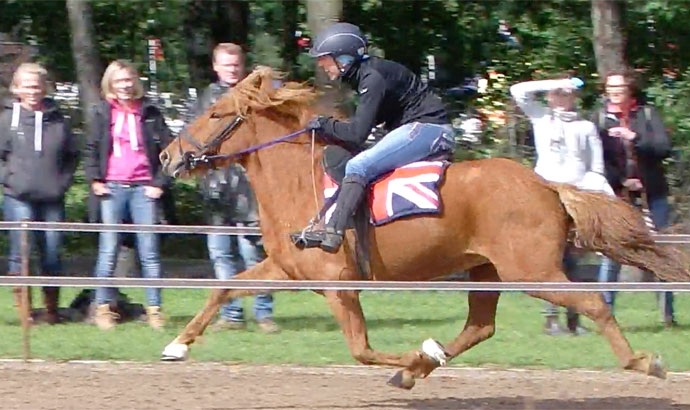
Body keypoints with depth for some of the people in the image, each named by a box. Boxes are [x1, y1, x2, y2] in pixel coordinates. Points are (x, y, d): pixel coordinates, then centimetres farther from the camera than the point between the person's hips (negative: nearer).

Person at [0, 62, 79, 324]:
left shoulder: (58, 121, 7)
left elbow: (72, 155, 16)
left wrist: (64, 180, 5)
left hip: (52, 199, 2)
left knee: (52, 255, 6)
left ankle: (52, 309, 15)